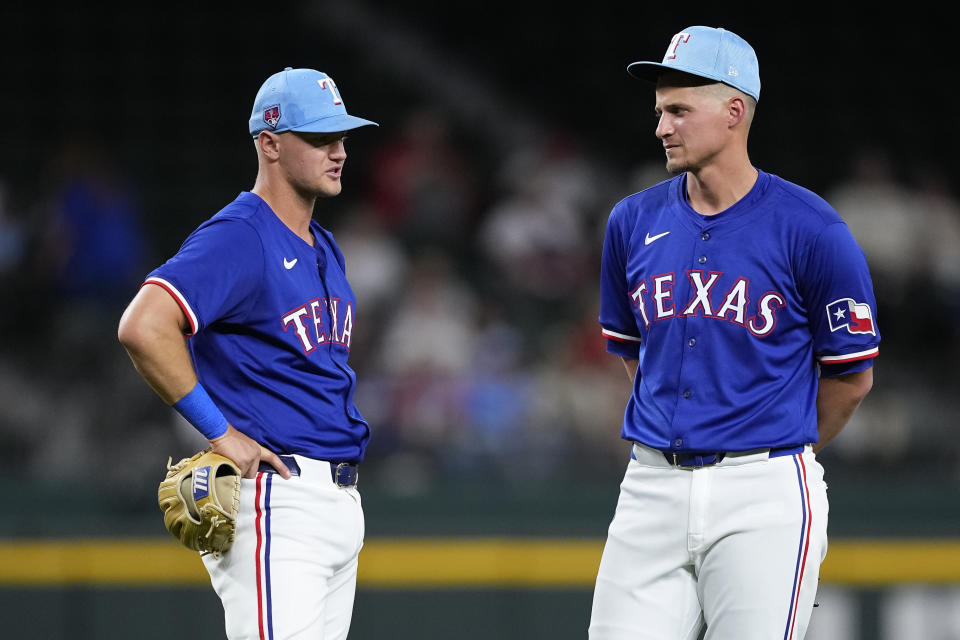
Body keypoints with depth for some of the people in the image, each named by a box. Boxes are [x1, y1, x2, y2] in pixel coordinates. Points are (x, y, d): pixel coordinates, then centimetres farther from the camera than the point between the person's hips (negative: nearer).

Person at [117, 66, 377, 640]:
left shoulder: (324, 250, 18)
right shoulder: (239, 238, -13)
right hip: (275, 501, -10)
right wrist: (220, 432, -20)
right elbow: (143, 328, -27)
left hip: (341, 501, 10)